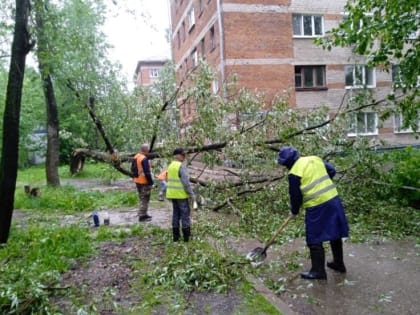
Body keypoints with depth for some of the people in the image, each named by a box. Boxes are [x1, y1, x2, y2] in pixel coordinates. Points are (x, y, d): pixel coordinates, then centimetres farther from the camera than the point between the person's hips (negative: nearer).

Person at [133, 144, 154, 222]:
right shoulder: (144, 159, -21)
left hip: (137, 181, 10)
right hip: (144, 182, -10)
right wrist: (151, 182, -17)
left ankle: (143, 214, 29)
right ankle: (142, 216, 2)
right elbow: (147, 172, -23)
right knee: (144, 199, -1)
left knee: (142, 198, 19)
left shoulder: (136, 157, 9)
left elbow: (133, 170, 17)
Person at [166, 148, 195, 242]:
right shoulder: (182, 166, -17)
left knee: (176, 213, 13)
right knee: (185, 214, 1)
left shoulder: (171, 166, 10)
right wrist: (191, 194, -14)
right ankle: (186, 235, 6)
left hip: (172, 194, 8)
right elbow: (186, 182, -21)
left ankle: (176, 235, 15)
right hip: (181, 194, -8)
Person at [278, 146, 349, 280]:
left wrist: (294, 210, 12)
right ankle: (338, 263, 35)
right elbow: (332, 171, 14)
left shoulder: (294, 173, -10)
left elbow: (295, 195, -5)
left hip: (317, 207, -8)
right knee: (335, 233, 20)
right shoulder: (316, 159, 9)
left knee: (314, 240, 5)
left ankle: (318, 271, 12)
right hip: (333, 199, 8)